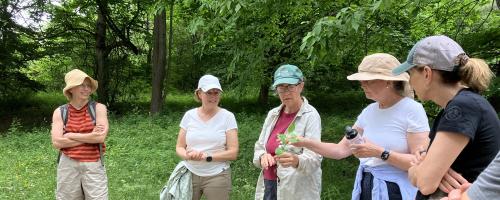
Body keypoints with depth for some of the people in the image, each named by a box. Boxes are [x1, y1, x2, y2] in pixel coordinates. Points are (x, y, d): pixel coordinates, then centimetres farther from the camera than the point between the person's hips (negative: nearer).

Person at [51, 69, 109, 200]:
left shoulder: (99, 108, -2)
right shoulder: (60, 112, 4)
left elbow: (101, 137, -14)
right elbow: (56, 142, -7)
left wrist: (70, 136, -8)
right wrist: (90, 137, -11)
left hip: (93, 165, -2)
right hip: (67, 166, 2)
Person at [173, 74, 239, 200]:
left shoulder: (227, 117, -5)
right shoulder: (189, 115, 2)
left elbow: (233, 153, -9)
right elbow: (179, 148, 5)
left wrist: (206, 156, -20)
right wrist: (188, 155, -17)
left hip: (217, 176, -2)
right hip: (189, 174, 2)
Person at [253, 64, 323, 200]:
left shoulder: (311, 116, -12)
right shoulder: (272, 114, 5)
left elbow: (314, 158, -21)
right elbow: (259, 146, 9)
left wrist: (296, 160, -41)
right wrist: (263, 156, -13)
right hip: (268, 186, 5)